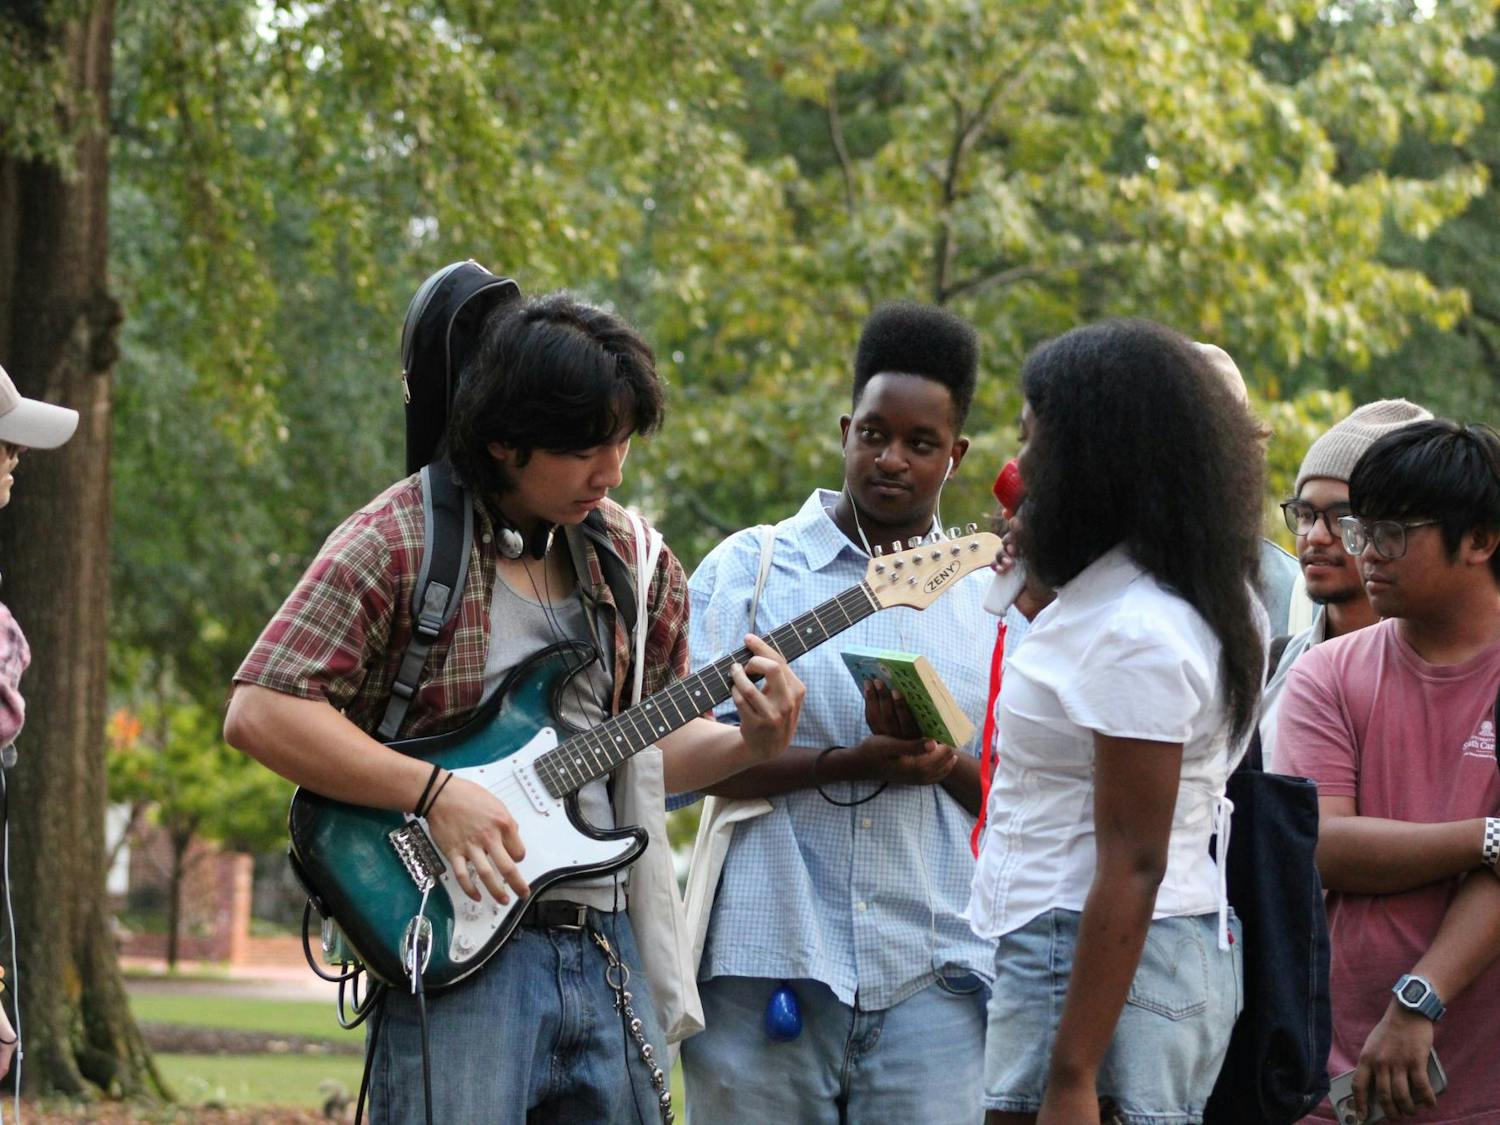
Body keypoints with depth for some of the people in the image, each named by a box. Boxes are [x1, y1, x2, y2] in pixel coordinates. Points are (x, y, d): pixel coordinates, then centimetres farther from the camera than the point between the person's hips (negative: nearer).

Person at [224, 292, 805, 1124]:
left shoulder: (629, 556, 13)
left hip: (607, 947, 6)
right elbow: (258, 713, -13)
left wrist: (747, 746, 0)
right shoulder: (395, 543, -7)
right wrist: (438, 793, -18)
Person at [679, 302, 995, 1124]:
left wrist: (941, 760, -9)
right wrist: (849, 762, -14)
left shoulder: (991, 599, 13)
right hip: (765, 964, -1)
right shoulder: (746, 568, 7)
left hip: (933, 976, 1)